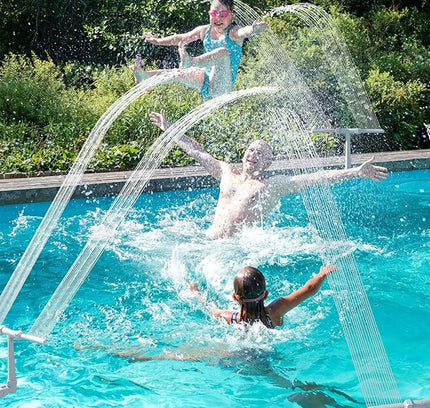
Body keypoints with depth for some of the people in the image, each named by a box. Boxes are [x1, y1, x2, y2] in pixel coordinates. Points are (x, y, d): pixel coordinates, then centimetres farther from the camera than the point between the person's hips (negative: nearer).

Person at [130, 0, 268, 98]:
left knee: (223, 52, -31)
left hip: (221, 85, -7)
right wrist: (158, 41, 17)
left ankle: (192, 62, -51)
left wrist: (252, 30, -54)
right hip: (206, 79, 7)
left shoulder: (232, 32, -7)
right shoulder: (204, 31, 12)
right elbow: (181, 38, 20)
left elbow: (242, 32, -31)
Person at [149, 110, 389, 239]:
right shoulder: (228, 172, 22)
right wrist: (170, 129, 37)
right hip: (209, 243, 4)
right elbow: (198, 152, 31)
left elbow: (317, 177, 0)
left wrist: (356, 172, -8)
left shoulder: (275, 184, 8)